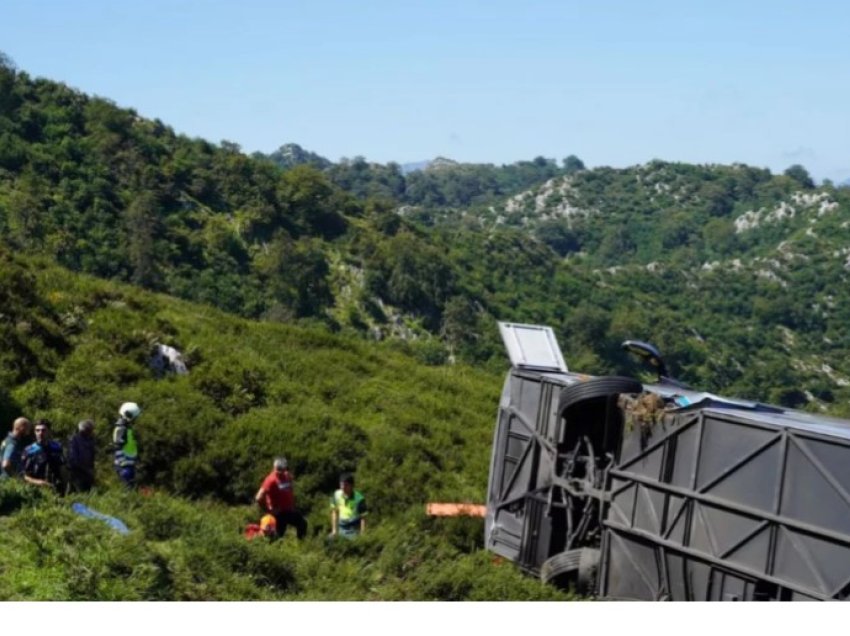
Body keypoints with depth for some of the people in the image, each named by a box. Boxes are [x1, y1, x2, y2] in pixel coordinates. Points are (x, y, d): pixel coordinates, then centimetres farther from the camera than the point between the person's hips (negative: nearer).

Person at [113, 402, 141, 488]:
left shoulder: (129, 427, 13)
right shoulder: (121, 429, -17)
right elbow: (118, 449, -21)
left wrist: (136, 458, 22)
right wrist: (122, 464, -24)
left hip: (131, 463, 10)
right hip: (125, 465, -10)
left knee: (132, 486, 11)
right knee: (129, 487, -10)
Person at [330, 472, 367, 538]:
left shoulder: (359, 499, -19)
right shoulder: (337, 495, -6)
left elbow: (363, 518, -14)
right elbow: (335, 512, 7)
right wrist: (334, 529, 7)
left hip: (353, 532, -4)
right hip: (340, 531, 4)